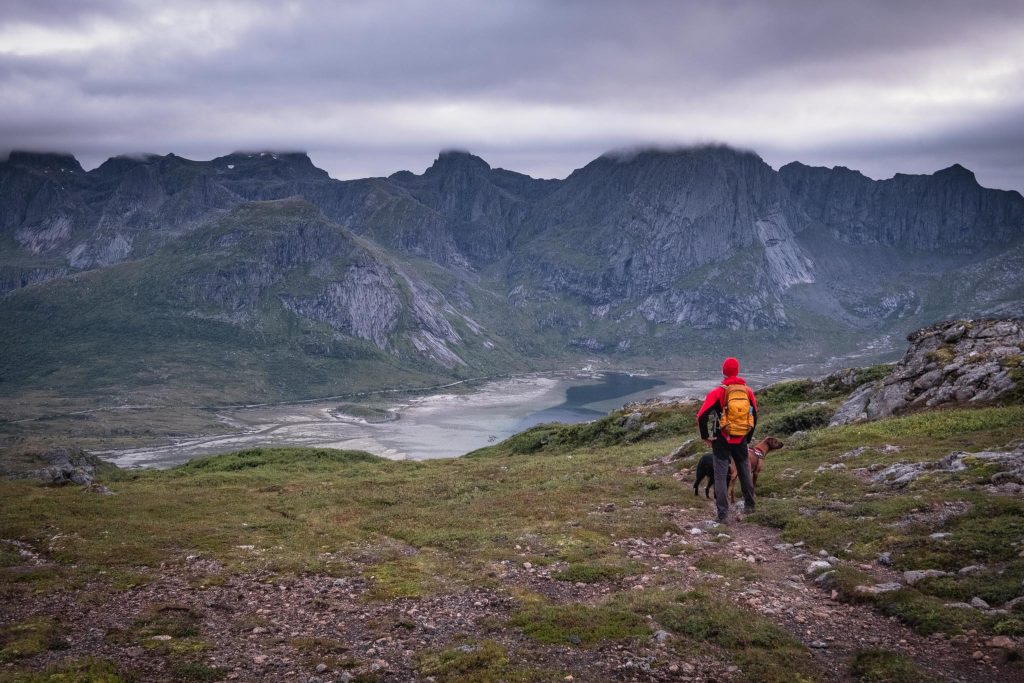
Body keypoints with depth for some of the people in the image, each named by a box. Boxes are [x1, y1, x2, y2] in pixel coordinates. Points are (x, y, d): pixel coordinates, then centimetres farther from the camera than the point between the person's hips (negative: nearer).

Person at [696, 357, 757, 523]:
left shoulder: (718, 392, -11)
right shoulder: (748, 391, 1)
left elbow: (702, 416, -15)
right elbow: (755, 415, 10)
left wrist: (705, 436, 0)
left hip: (722, 440, -3)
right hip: (741, 440, 3)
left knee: (721, 475, 1)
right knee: (744, 471, 20)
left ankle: (722, 514, -1)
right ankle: (749, 505, 33)